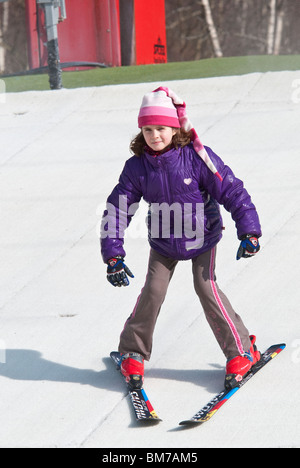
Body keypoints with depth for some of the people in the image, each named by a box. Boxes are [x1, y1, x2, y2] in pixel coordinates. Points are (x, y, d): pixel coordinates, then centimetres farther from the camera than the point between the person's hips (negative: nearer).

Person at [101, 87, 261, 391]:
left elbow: (233, 192, -17)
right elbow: (116, 211, -9)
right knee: (153, 291, -7)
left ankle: (241, 351, 1)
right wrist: (113, 256, -15)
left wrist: (249, 232, -22)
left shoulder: (197, 158, -23)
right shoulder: (137, 168, -14)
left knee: (206, 288, -13)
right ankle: (133, 354, 11)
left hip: (202, 239, -3)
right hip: (162, 243, 3)